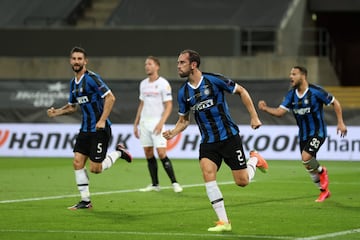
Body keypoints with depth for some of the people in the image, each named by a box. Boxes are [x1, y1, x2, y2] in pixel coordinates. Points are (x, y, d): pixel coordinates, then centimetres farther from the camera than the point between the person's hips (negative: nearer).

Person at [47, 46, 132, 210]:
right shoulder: (74, 83, 12)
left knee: (95, 168, -7)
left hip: (99, 129, -8)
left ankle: (118, 153, 19)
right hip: (85, 129, 8)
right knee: (77, 162, -1)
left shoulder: (92, 78, -14)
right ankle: (85, 201, 6)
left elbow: (110, 97, -19)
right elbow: (72, 106, 24)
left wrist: (102, 120, -23)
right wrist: (57, 112, 7)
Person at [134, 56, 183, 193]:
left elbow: (169, 106, -9)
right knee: (148, 154, 4)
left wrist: (161, 122, -21)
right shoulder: (143, 84, 13)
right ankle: (155, 184, 9)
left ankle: (174, 183, -7)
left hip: (157, 123, -6)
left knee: (161, 153, -13)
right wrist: (136, 124, 15)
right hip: (144, 122, 6)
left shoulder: (163, 84, -7)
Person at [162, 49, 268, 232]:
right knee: (208, 175, -19)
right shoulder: (183, 93, 0)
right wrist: (173, 132, -10)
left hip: (229, 137, -3)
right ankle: (223, 222, -12)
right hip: (208, 142, 4)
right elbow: (184, 120, 11)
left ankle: (254, 159, 34)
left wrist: (254, 116, -6)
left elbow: (241, 91, -3)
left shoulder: (214, 80, -14)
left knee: (242, 181, -2)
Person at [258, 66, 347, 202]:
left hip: (317, 133, -6)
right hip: (303, 135, 6)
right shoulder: (291, 95, 1)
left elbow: (335, 103, -6)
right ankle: (324, 191, 30)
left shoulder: (316, 91, -15)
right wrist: (265, 109, -21)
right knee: (309, 167, 9)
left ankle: (322, 172, 6)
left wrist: (340, 122, -9)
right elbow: (280, 112, -4)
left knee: (306, 157, -26)